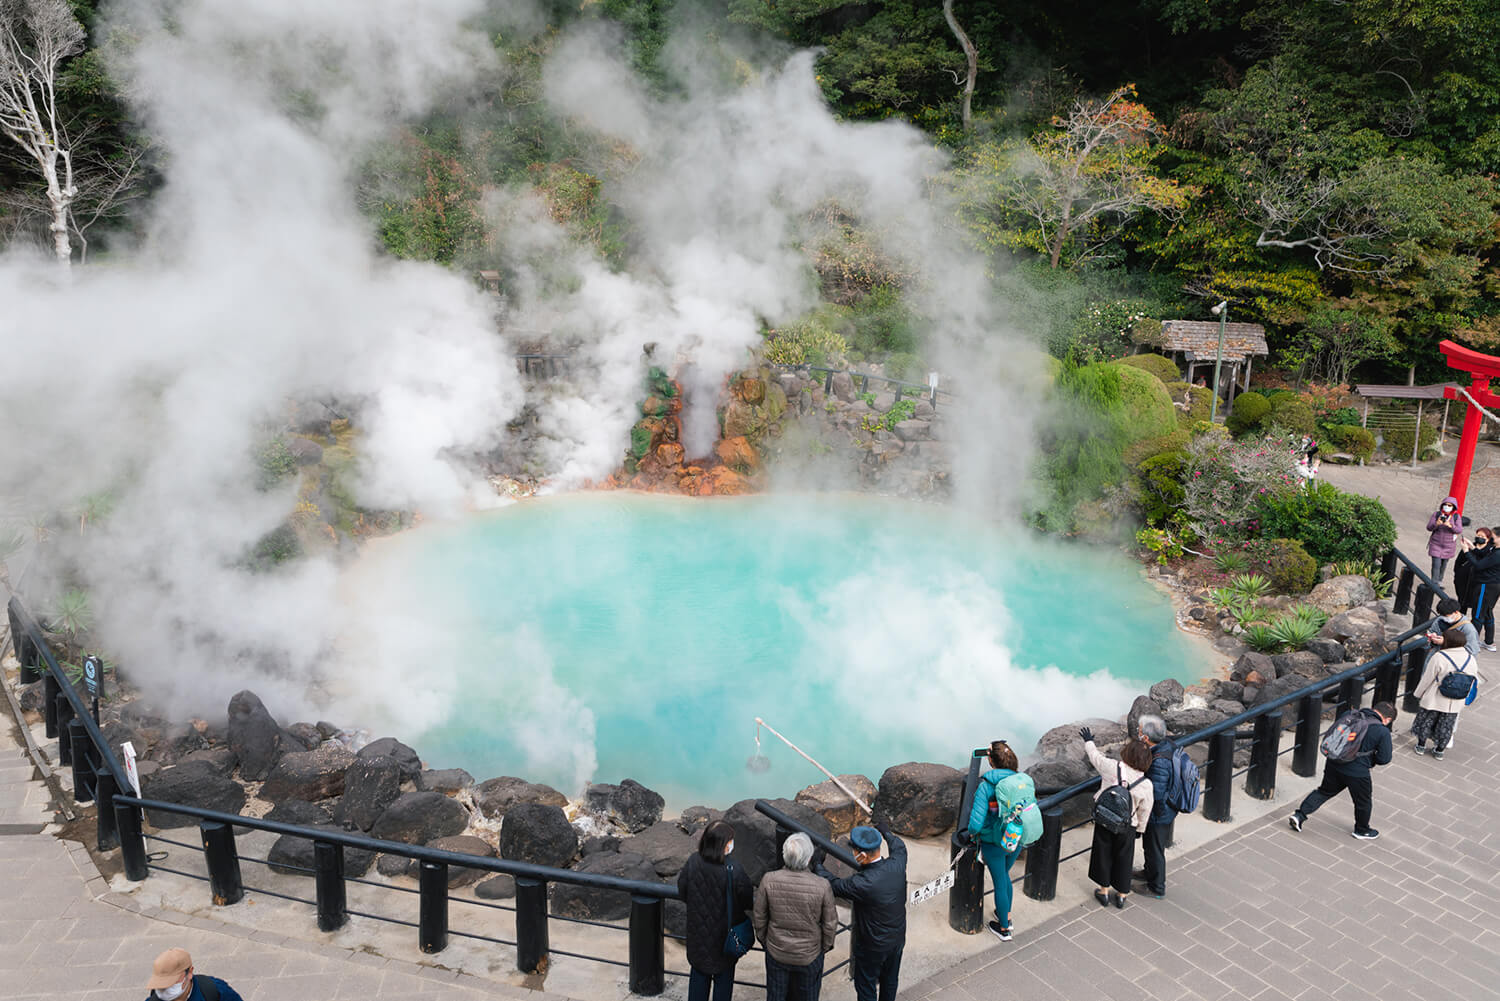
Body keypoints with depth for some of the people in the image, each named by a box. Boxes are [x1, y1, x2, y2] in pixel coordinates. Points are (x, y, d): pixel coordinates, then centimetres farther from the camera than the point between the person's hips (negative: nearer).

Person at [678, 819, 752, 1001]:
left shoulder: (693, 862, -20)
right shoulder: (734, 872, -31)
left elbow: (682, 890, -4)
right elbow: (748, 902, -18)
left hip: (698, 930, 3)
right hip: (725, 934, -3)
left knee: (698, 972, 24)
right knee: (724, 974, 20)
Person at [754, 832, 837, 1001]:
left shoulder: (768, 880, -24)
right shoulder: (822, 886, -28)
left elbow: (759, 917, -9)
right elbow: (830, 924, -13)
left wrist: (763, 940, 10)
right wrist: (825, 946, 7)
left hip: (776, 952, 1)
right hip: (810, 954, -1)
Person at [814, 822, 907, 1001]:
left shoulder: (863, 883, -37)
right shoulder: (897, 865, -20)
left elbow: (834, 885, -19)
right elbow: (900, 847, 5)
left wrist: (817, 865, -3)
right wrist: (887, 833, 24)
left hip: (873, 947, -6)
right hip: (897, 939, 6)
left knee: (865, 986, 18)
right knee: (890, 980, 27)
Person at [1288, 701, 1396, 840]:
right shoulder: (1383, 732, -12)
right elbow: (1384, 759, -9)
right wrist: (1370, 758, 10)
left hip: (1334, 764, 5)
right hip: (1357, 772, -5)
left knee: (1325, 791, 22)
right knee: (1363, 802, 21)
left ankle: (1299, 814, 14)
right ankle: (1362, 830, 41)